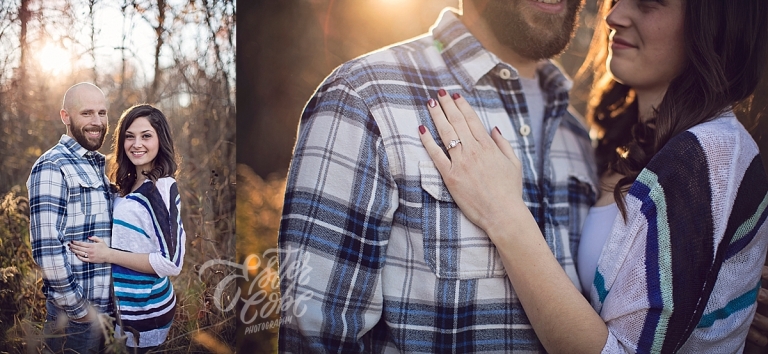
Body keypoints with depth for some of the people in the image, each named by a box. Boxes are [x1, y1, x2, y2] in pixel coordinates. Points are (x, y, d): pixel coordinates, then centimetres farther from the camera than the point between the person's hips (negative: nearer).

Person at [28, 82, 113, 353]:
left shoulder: (97, 165, 12)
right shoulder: (52, 167, -14)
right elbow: (46, 248, -22)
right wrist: (79, 309, -17)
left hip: (105, 309, 8)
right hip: (75, 316, -8)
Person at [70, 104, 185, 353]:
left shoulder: (162, 189, -18)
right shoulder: (131, 185, 7)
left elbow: (171, 262, -21)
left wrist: (109, 255, -22)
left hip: (145, 309, -8)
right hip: (128, 305, 8)